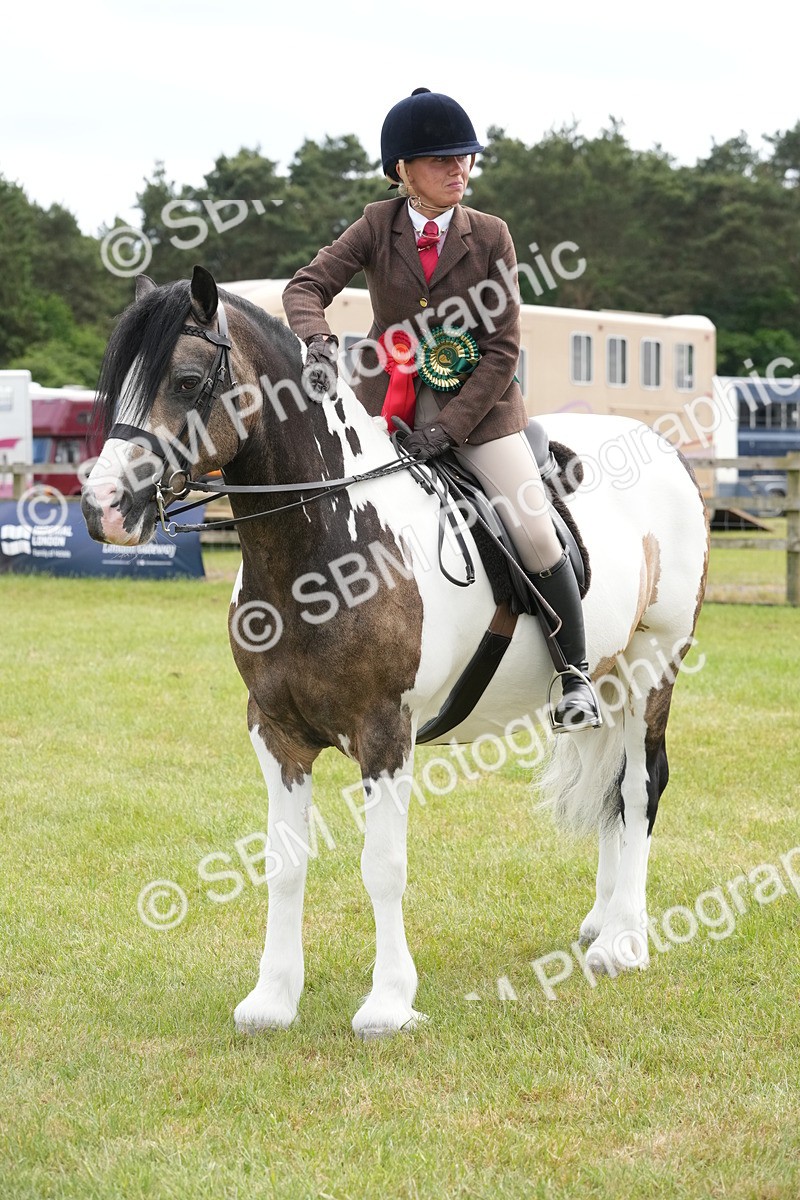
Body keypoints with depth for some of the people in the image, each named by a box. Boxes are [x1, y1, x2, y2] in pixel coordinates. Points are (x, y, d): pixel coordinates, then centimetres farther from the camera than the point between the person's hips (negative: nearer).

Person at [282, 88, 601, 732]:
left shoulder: (489, 235, -4)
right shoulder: (378, 226, -2)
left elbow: (503, 349, -6)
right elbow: (307, 286, -10)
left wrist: (448, 425, -16)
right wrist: (319, 341, -33)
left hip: (477, 401, -1)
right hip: (388, 399, 1)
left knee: (534, 530, -13)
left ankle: (576, 673, 2)